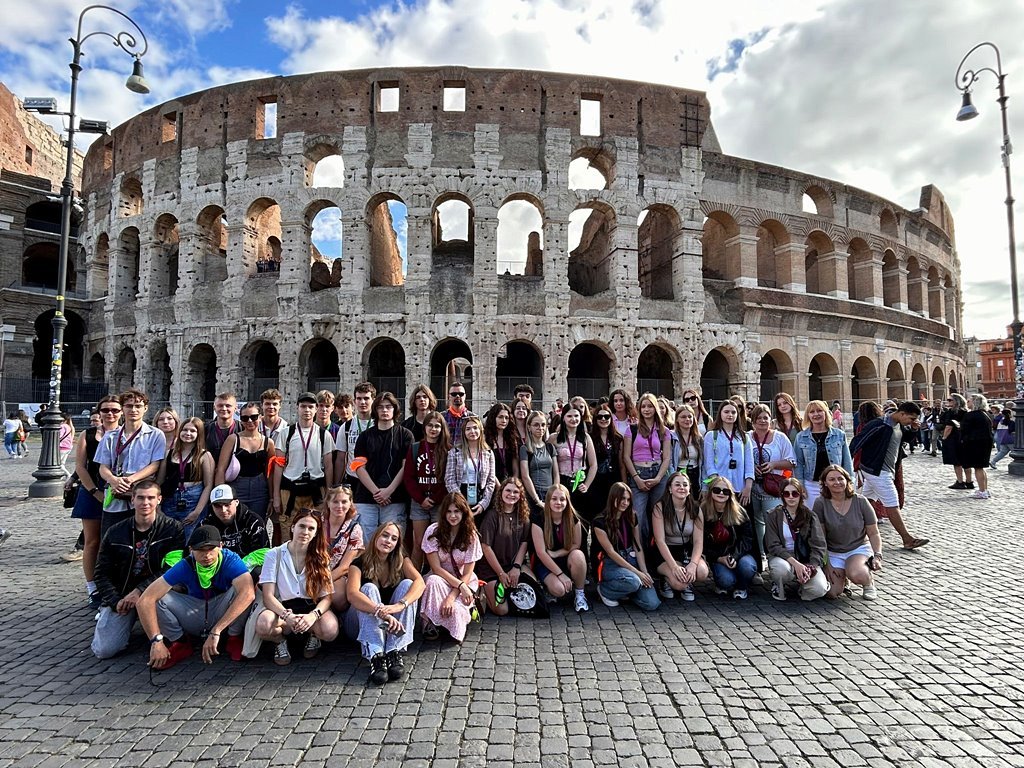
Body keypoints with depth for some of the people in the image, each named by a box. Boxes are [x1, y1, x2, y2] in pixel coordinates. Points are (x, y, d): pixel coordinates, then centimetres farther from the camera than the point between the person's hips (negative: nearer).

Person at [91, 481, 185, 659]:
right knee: (104, 650, -13)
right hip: (120, 596, 2)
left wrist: (140, 590, -20)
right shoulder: (116, 532, 4)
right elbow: (102, 573, 5)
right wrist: (116, 602, -8)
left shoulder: (173, 529, -5)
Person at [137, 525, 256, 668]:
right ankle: (180, 643, 1)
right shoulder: (185, 566, -19)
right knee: (155, 598, -20)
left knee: (240, 589, -34)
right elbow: (144, 601, -23)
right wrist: (156, 640, -31)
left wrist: (216, 632, -46)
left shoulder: (230, 560, -26)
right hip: (195, 617, 2)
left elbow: (248, 594, -43)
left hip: (226, 614, -2)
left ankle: (234, 639, -8)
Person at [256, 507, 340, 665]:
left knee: (330, 630, -32)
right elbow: (268, 596, -9)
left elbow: (327, 597, -3)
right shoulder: (274, 555, -3)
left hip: (312, 607, 1)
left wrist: (313, 615, -25)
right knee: (263, 625, -35)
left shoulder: (321, 558, 2)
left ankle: (313, 636, 6)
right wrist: (287, 616, -28)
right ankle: (281, 641, 1)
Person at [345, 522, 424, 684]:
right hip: (363, 623, -2)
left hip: (391, 623, 2)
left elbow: (419, 582, -23)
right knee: (369, 589, -28)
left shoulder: (402, 561, -4)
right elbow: (352, 594, -33)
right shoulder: (359, 564, -12)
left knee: (407, 584, -22)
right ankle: (375, 656, -42)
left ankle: (395, 652, -31)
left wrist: (400, 605, -44)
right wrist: (381, 611, -50)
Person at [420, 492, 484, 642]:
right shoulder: (433, 531, -13)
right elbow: (436, 568, -14)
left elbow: (467, 574, -11)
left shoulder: (471, 535, -11)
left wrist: (452, 596, -25)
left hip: (464, 581, 0)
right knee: (433, 581, -36)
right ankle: (429, 622, -13)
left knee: (454, 609, -30)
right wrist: (460, 585, -23)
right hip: (441, 578, 0)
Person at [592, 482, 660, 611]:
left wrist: (644, 571, -9)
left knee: (652, 604, -15)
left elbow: (638, 547, 6)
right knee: (634, 581, -36)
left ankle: (624, 590, 13)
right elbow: (611, 552, -13)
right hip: (611, 563, -5)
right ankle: (604, 590, -6)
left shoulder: (632, 517, 7)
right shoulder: (600, 522, -10)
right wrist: (637, 572, -17)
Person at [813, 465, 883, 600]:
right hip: (833, 553, 1)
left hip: (859, 548, -1)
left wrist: (878, 556, -15)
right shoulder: (821, 504, -10)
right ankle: (842, 577, 19)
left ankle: (869, 581, 5)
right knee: (833, 592, -16)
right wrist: (826, 563, -9)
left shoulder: (860, 501, -8)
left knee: (856, 575, -33)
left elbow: (874, 534, 0)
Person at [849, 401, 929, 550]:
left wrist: (912, 429, 3)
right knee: (892, 505, -3)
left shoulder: (899, 426, 7)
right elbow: (858, 441, -24)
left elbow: (904, 438, 25)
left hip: (886, 470, 10)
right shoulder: (879, 425, -22)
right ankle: (908, 539, 4)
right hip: (876, 470, -10)